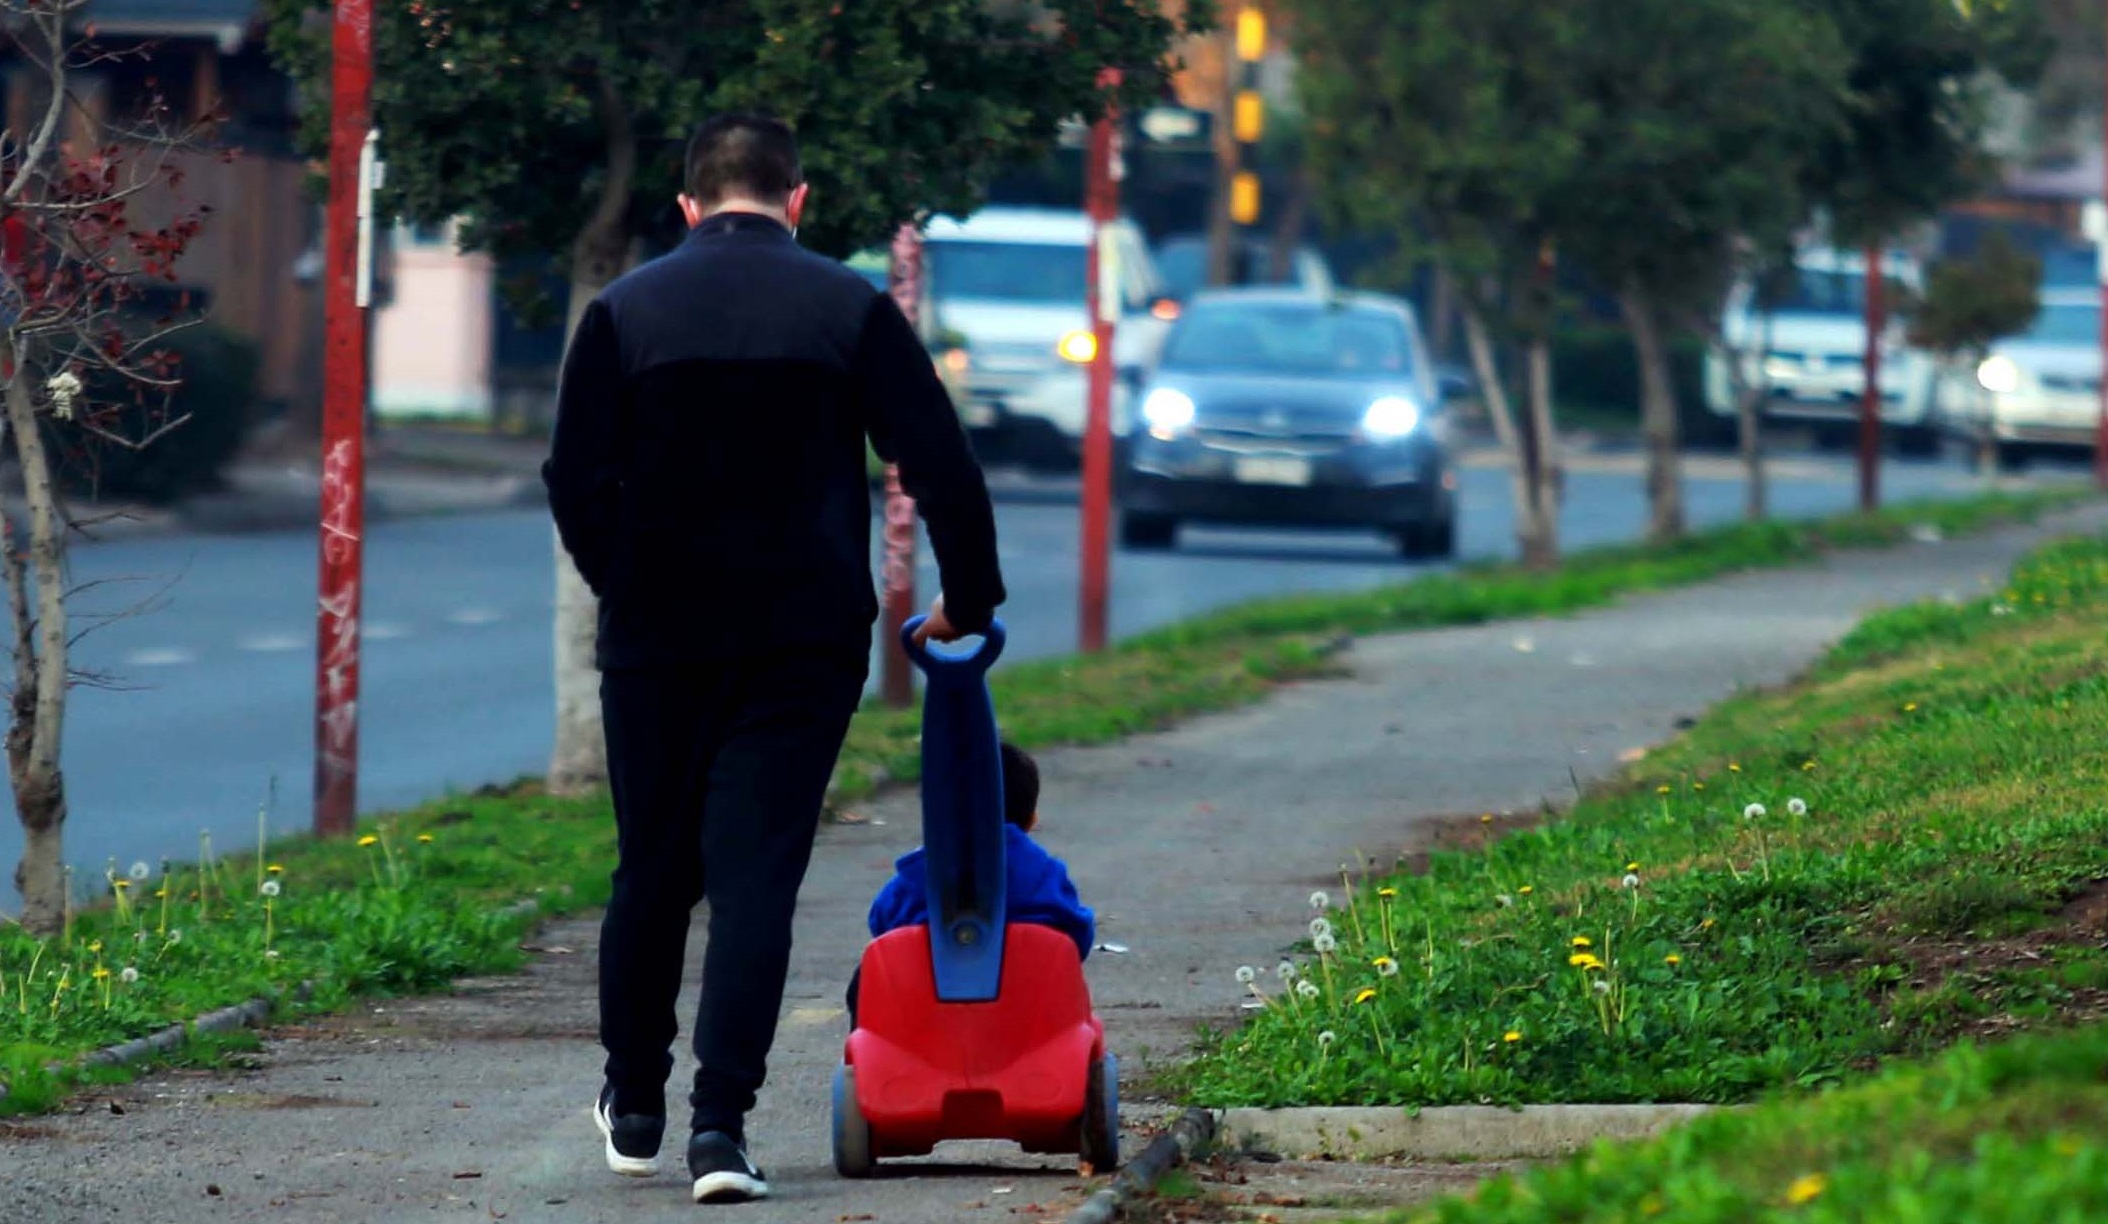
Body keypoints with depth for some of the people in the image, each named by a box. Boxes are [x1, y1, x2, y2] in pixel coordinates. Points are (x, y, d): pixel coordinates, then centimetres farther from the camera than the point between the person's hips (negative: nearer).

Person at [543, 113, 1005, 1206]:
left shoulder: (624, 311, 0)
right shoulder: (851, 310, -2)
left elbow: (574, 479, -2)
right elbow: (942, 468, -3)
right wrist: (970, 596, 10)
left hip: (656, 639, 1)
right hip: (802, 644, -1)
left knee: (651, 872, 14)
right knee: (756, 878, -3)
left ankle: (634, 1108, 26)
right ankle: (720, 1125, -13)